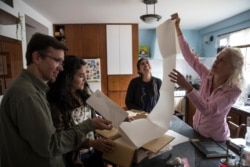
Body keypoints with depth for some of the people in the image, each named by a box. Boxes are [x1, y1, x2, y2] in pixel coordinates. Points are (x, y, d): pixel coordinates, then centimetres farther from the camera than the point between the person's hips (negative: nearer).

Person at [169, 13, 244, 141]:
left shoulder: (234, 90, -23)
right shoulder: (207, 76, -11)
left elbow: (209, 110, -37)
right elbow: (189, 55, -14)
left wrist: (187, 87, -49)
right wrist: (177, 28, -20)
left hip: (215, 138, -4)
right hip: (197, 130, 5)